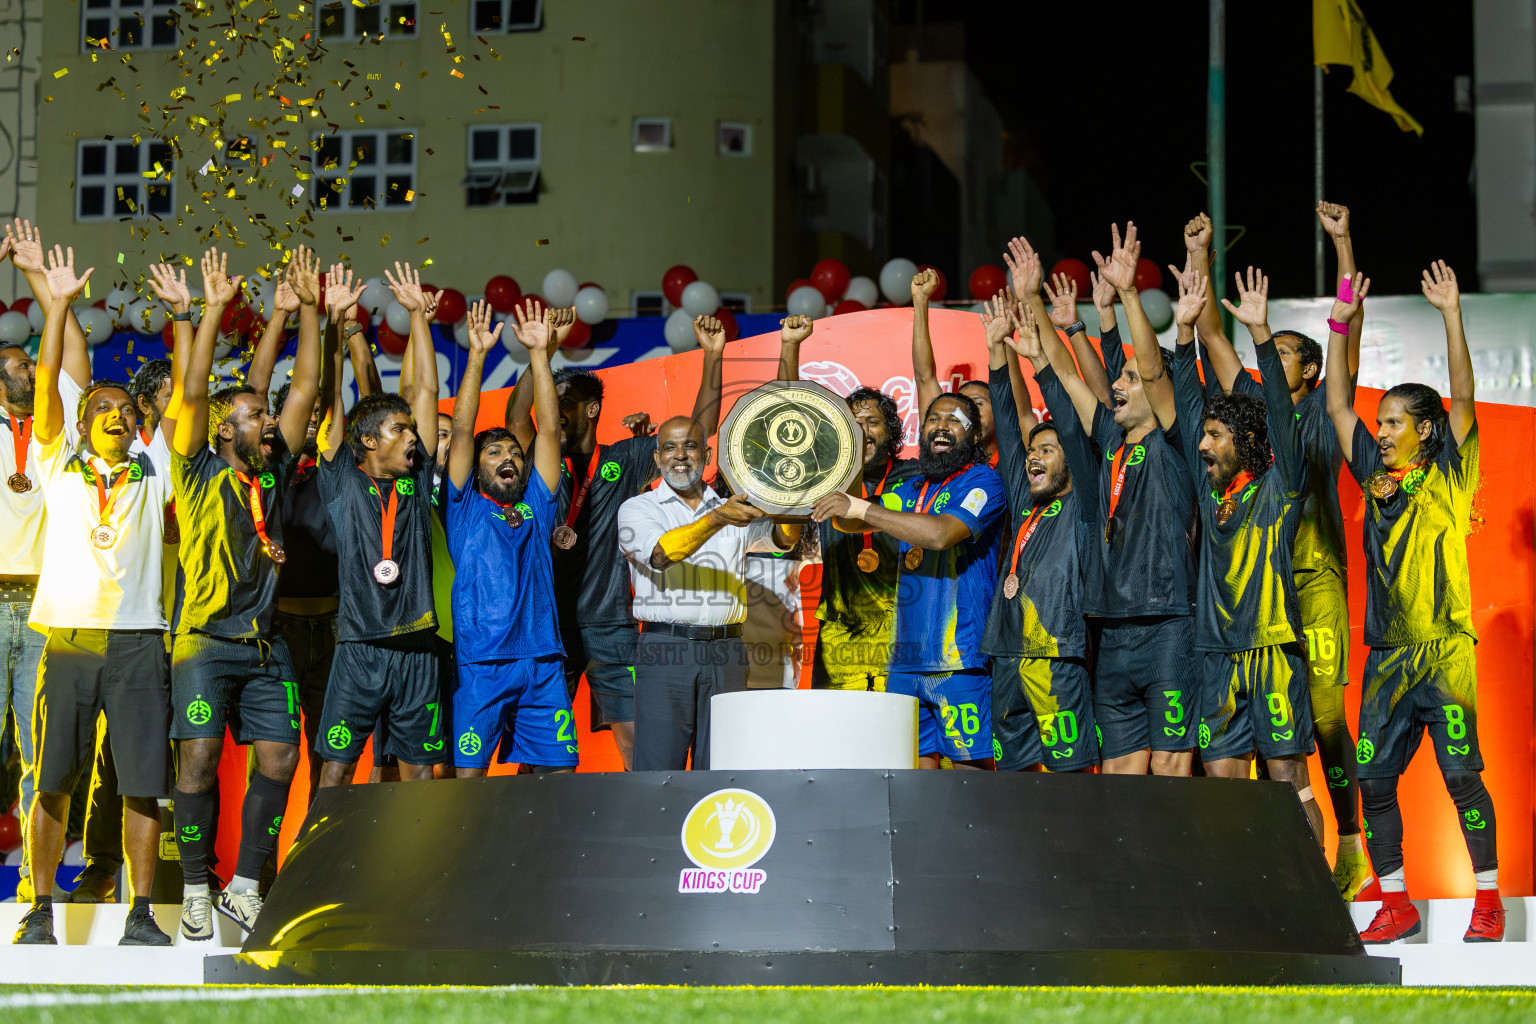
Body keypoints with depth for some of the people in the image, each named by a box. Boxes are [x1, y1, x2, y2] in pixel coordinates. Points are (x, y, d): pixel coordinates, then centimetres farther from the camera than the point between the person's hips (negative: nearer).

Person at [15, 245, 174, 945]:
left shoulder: (154, 471, 13)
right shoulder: (61, 466, 11)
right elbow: (47, 383, 2)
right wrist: (59, 303, -5)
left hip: (137, 640, 0)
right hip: (66, 636, 0)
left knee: (142, 782, -1)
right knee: (51, 780, 1)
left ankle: (140, 913, 4)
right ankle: (42, 909, 8)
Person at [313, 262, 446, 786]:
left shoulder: (417, 481, 11)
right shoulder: (343, 482, 3)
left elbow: (427, 391, 11)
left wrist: (417, 314, 11)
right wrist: (338, 325, -3)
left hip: (416, 646, 3)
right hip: (361, 646, -3)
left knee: (419, 764, 6)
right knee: (338, 762, -1)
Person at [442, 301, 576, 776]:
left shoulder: (536, 505, 17)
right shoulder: (466, 507, 10)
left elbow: (549, 429, 12)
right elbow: (462, 431, 2)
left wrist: (539, 352, 8)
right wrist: (477, 355, -2)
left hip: (542, 664, 4)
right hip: (480, 663, -4)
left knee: (557, 772, 2)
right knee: (468, 773, -7)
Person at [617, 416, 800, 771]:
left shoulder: (735, 508, 17)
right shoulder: (637, 509, 6)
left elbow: (782, 538, 1)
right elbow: (660, 553, -14)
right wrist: (717, 519, -28)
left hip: (725, 651, 3)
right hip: (665, 651, -3)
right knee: (658, 770, -7)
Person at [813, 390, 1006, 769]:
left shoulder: (982, 481, -3)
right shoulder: (912, 489, 20)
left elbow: (941, 534, -19)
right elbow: (850, 522, 15)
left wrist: (862, 509, -18)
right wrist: (838, 503, -9)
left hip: (959, 656, -7)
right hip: (905, 656, 7)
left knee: (970, 760, -7)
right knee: (915, 758, 5)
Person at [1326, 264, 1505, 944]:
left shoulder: (1449, 476, 4)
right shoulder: (1377, 475, 14)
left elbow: (1464, 396, -5)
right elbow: (1338, 406, 14)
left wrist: (1450, 314, -10)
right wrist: (1341, 325, 7)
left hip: (1444, 649, -5)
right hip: (1386, 652, 5)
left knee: (1462, 773, -7)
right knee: (1373, 778, 0)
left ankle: (1488, 900, 2)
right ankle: (1396, 904, 9)